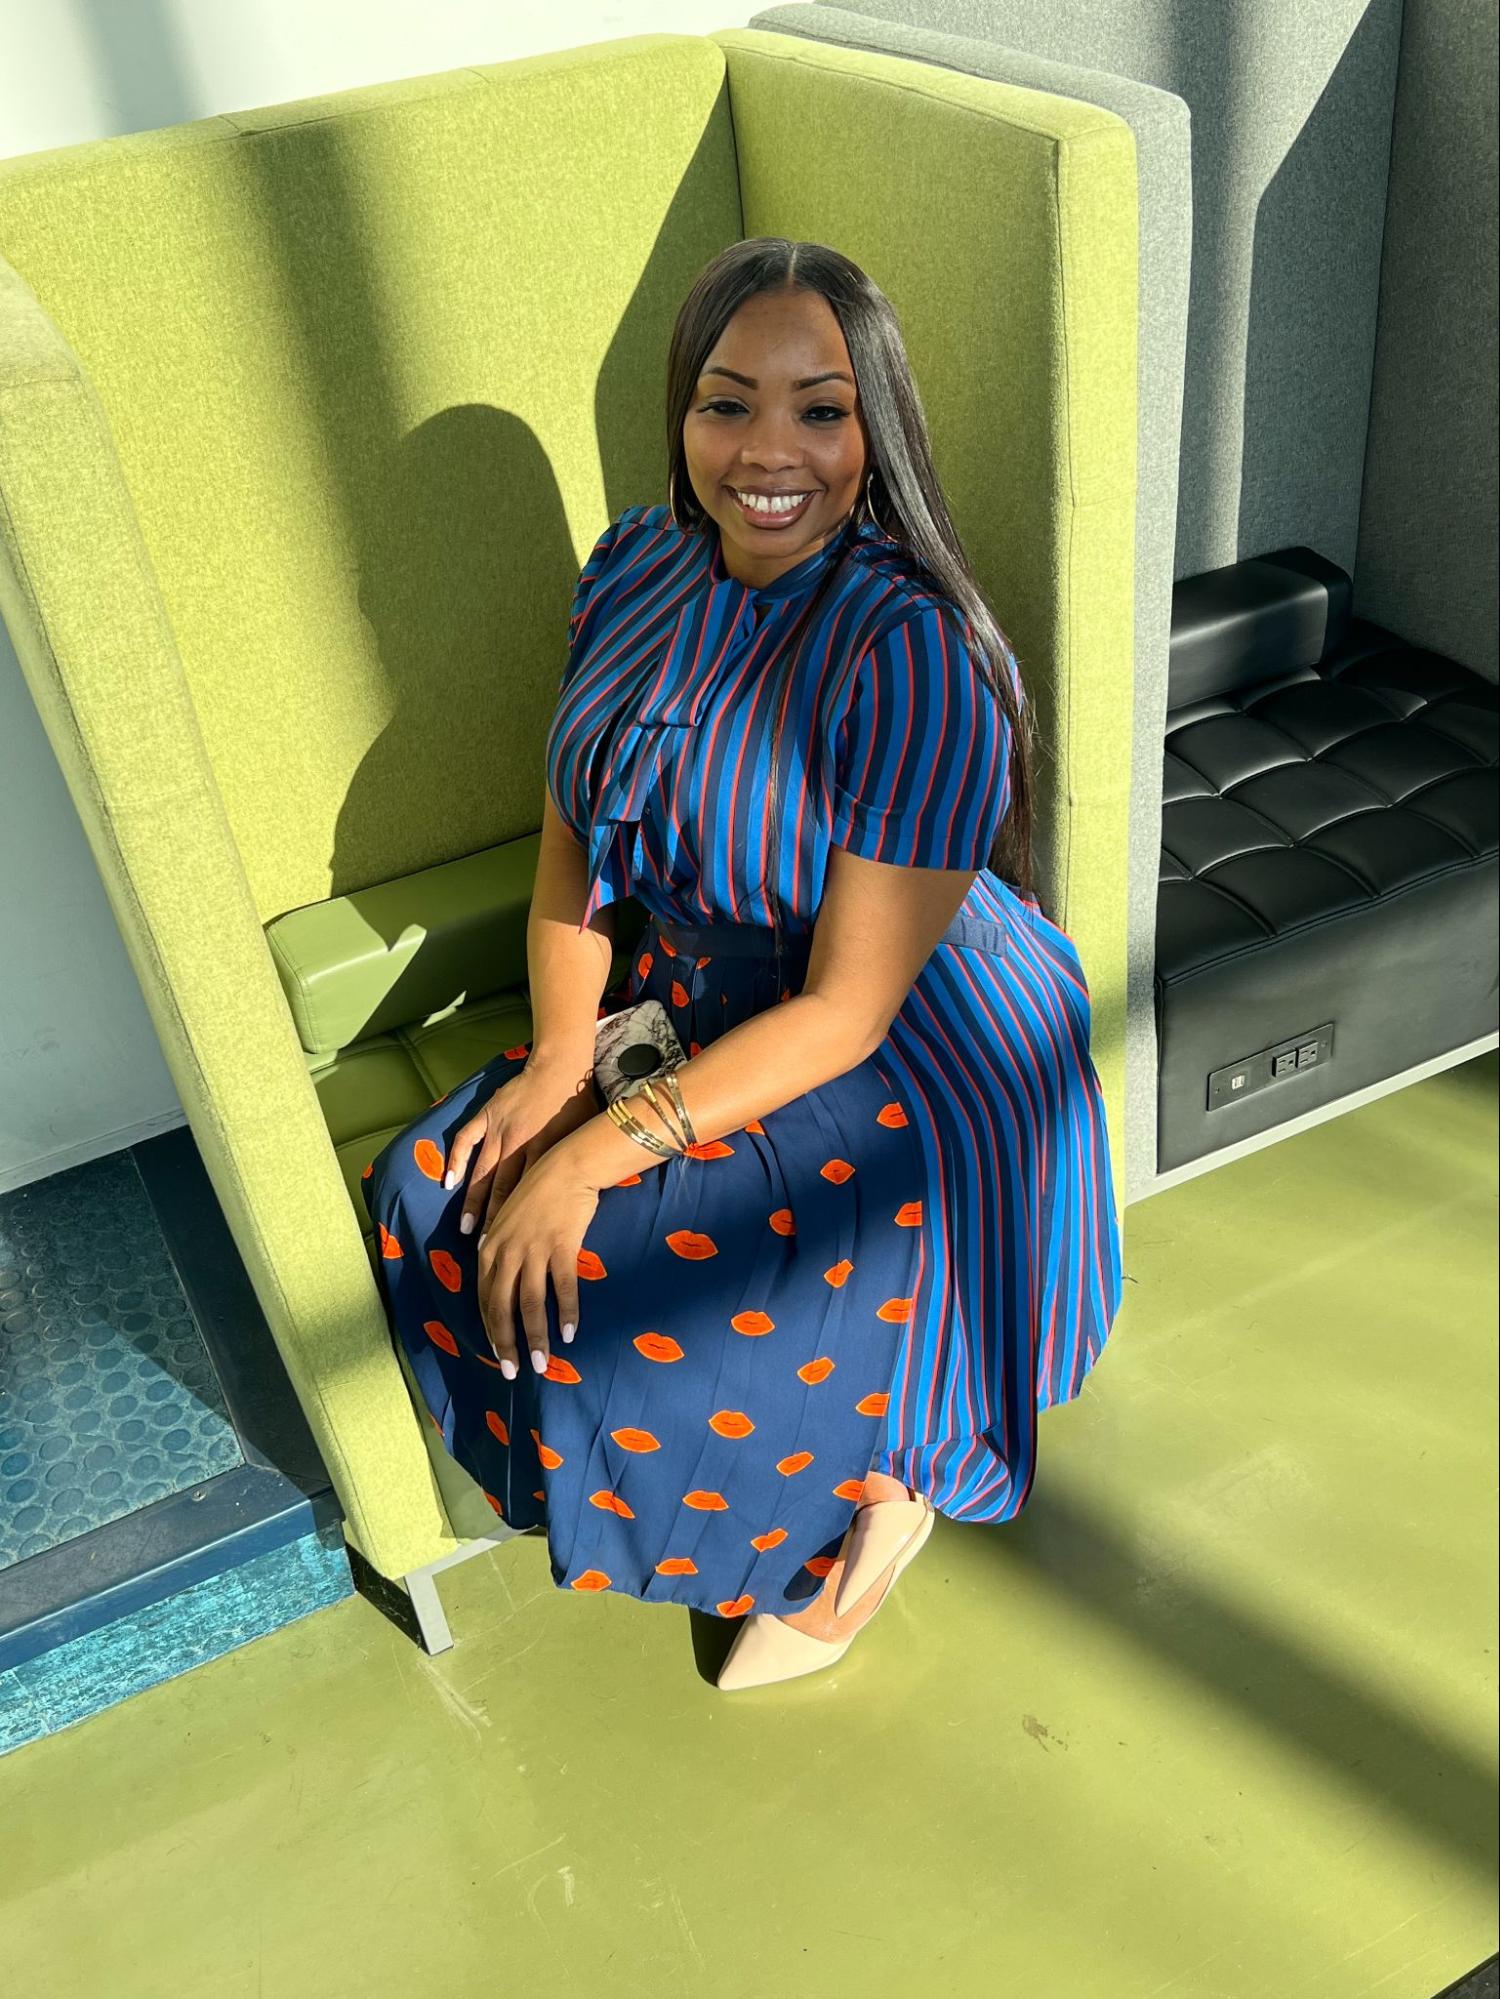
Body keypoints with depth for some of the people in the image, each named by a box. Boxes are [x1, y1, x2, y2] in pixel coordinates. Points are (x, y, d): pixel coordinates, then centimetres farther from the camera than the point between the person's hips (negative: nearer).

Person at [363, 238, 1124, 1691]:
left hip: (909, 1081, -7)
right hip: (691, 1016, 8)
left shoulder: (912, 657, -25)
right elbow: (573, 837, 5)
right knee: (432, 1202, -5)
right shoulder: (636, 566, -3)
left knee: (612, 1317, -21)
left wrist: (607, 1149, -25)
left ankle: (874, 1477, 11)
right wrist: (563, 1052, -10)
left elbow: (847, 1007, -24)